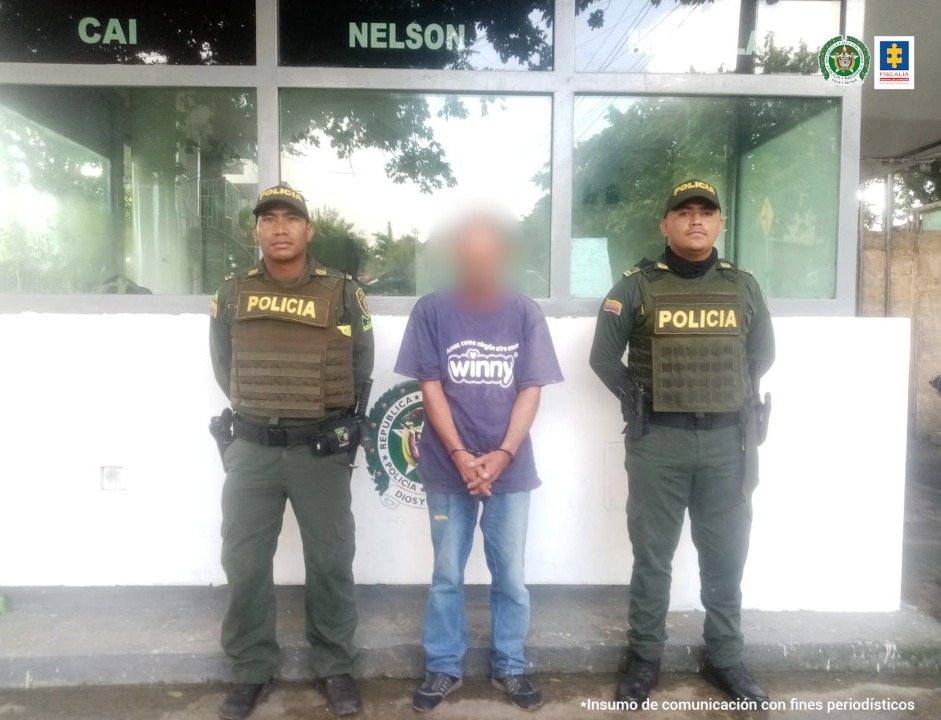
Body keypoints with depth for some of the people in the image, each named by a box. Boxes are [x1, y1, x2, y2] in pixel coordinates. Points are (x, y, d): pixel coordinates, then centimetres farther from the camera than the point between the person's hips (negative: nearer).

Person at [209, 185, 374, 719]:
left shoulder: (343, 293, -3)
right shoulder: (232, 295, 3)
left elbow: (360, 369, 6)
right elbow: (224, 369, 14)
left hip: (322, 450, -2)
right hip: (252, 449, 2)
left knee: (330, 561, 7)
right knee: (244, 563, 8)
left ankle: (336, 667, 25)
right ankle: (254, 670, 27)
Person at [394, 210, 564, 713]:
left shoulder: (525, 313, -1)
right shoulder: (431, 311, -3)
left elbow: (531, 390, -2)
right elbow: (430, 387, -4)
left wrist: (503, 454, -12)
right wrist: (459, 455, -12)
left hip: (510, 468, 1)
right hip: (447, 468, 0)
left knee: (510, 574, 11)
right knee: (446, 574, 11)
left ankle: (510, 668, 28)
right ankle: (442, 668, 28)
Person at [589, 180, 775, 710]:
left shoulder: (743, 286, 8)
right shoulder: (636, 286, 0)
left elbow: (763, 354, 17)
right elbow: (604, 357, 3)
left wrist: (733, 399, 8)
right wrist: (641, 402, 1)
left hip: (728, 440, 3)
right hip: (658, 440, -2)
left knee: (726, 557, 12)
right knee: (653, 556, 8)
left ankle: (726, 660, 29)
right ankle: (645, 658, 23)